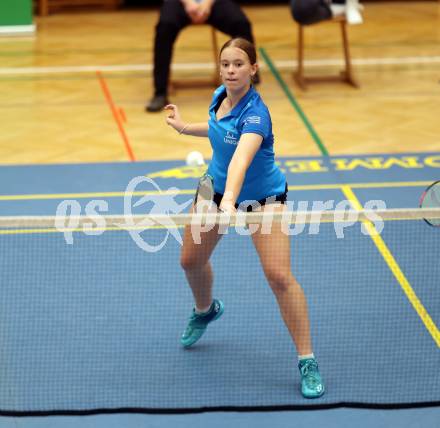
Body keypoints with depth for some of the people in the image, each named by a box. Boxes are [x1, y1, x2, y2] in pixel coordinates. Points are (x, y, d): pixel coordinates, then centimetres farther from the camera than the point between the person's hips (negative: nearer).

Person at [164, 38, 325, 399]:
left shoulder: (255, 113, -33)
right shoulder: (220, 97, -11)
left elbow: (242, 157, -54)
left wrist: (229, 201, -69)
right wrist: (185, 127, 14)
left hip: (262, 195, -7)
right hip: (217, 187, 7)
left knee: (279, 275, -20)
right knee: (191, 260, 17)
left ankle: (307, 362, -10)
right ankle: (206, 310, 53)